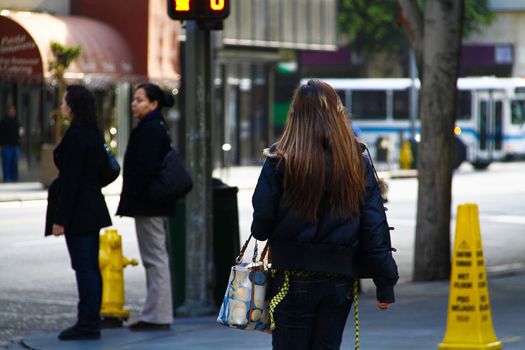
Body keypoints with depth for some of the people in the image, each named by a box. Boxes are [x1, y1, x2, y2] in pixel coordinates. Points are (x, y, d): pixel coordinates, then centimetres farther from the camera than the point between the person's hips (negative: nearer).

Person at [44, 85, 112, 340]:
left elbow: (70, 179, -20)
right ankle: (90, 322, 18)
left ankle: (88, 325, -4)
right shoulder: (93, 133, 12)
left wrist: (60, 219, -18)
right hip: (93, 208, 10)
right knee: (90, 267, 12)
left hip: (78, 211, -10)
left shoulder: (75, 135, -17)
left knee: (84, 268, -6)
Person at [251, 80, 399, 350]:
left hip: (293, 278, -3)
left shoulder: (280, 162, -8)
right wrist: (386, 285, 5)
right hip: (339, 279, 3)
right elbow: (375, 229, -1)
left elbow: (261, 224, -7)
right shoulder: (358, 164, 0)